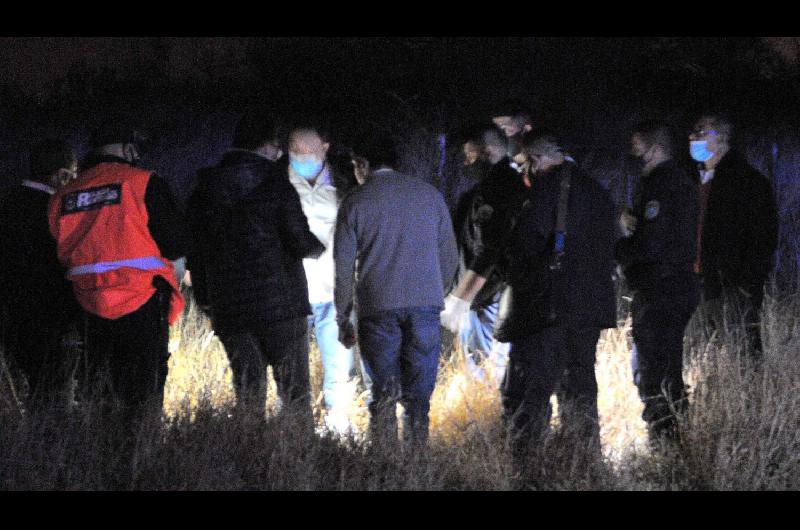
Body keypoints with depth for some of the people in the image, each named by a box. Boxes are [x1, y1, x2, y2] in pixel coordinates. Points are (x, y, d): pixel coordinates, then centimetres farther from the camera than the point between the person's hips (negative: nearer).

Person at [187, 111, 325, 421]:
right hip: (282, 304, -4)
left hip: (229, 310, 4)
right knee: (295, 393, 1)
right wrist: (316, 248, 12)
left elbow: (195, 254, 11)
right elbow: (300, 242, -10)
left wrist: (205, 302, 18)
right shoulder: (275, 184, -7)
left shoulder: (204, 191, 9)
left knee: (248, 394, 8)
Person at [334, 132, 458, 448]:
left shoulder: (354, 203, 1)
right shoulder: (429, 196, 9)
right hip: (425, 304, 2)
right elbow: (449, 255, 12)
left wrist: (343, 319, 10)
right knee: (418, 395, 5)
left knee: (383, 391, 4)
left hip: (377, 307, -2)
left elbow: (343, 267, 2)